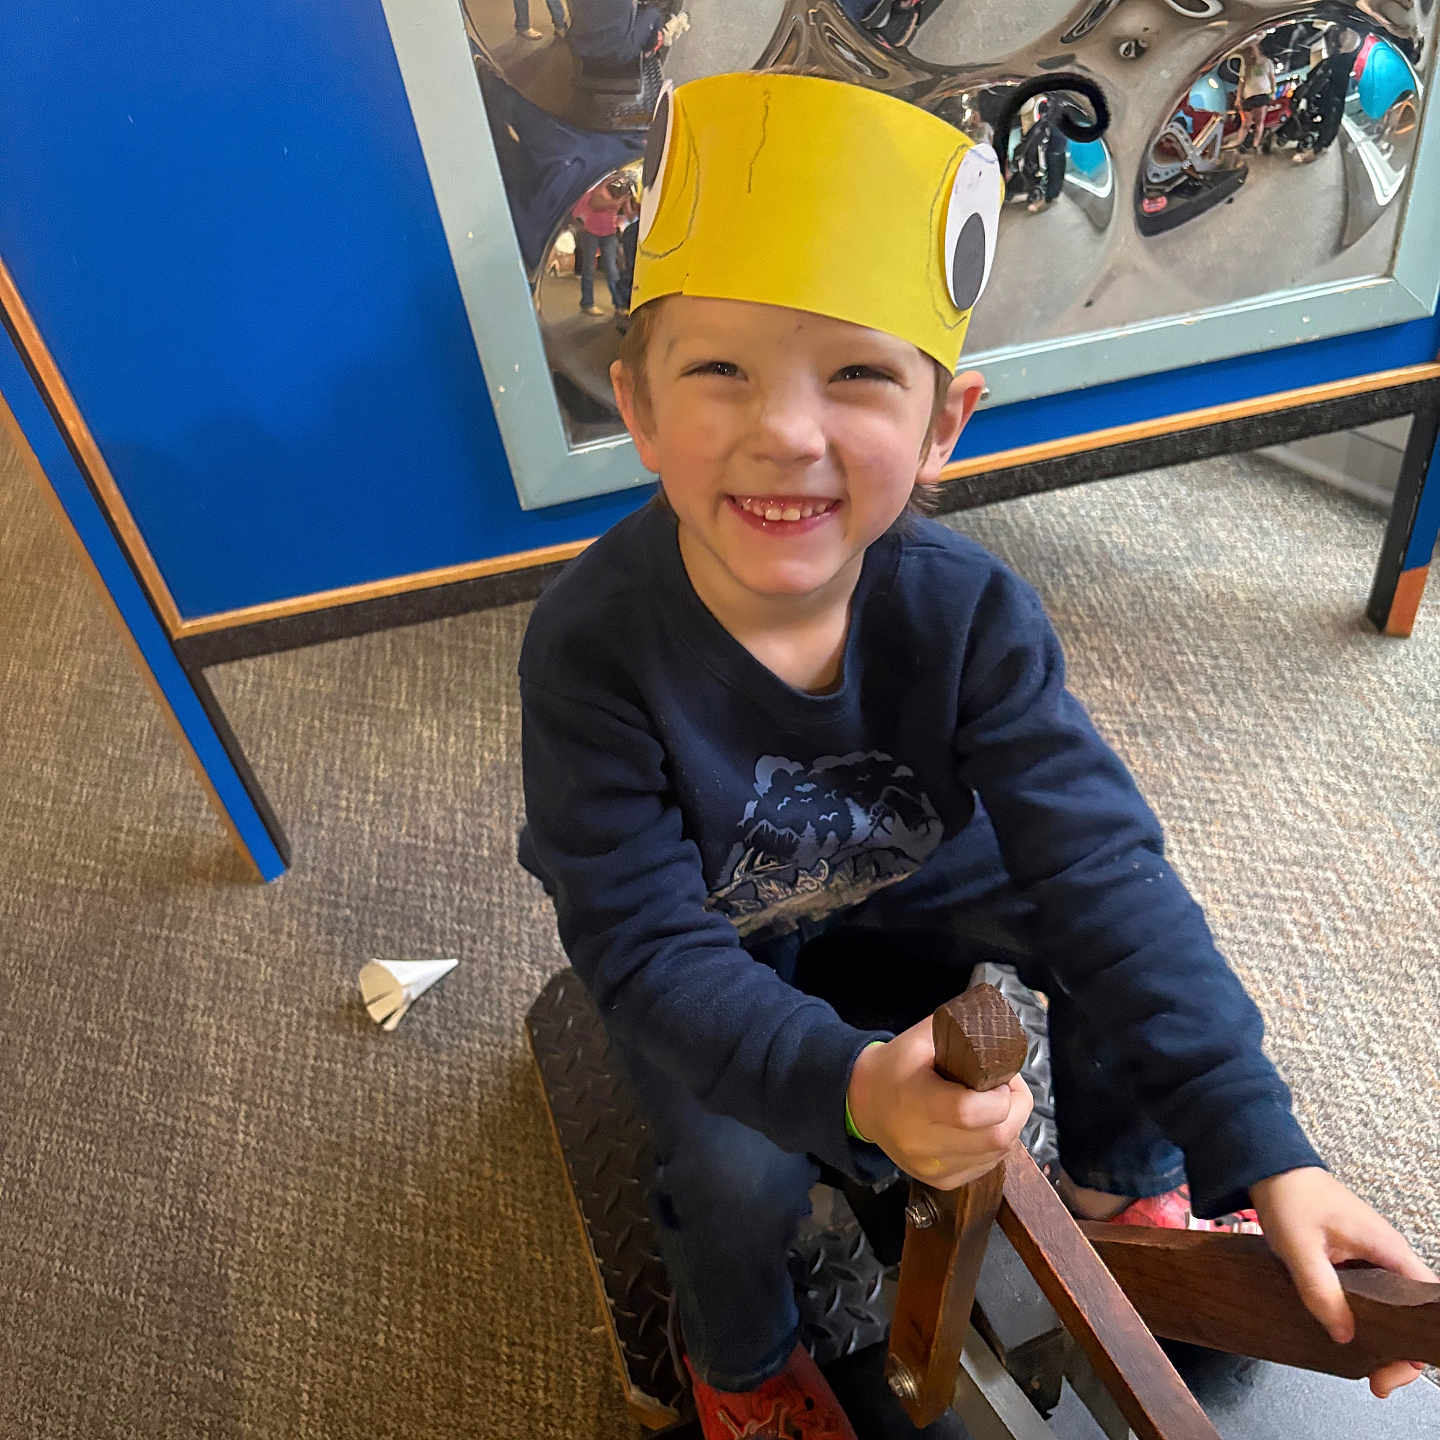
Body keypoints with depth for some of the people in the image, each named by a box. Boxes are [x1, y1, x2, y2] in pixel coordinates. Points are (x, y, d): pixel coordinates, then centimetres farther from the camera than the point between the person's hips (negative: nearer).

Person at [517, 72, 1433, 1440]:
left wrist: (1263, 1153, -31)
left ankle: (1117, 1187, 17)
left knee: (1115, 927, -14)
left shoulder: (967, 609, -25)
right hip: (715, 954, -2)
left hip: (906, 895, 3)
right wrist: (848, 1083, -48)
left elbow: (1096, 865, -26)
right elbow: (647, 944, -31)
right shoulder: (589, 646, -33)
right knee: (741, 1170, -23)